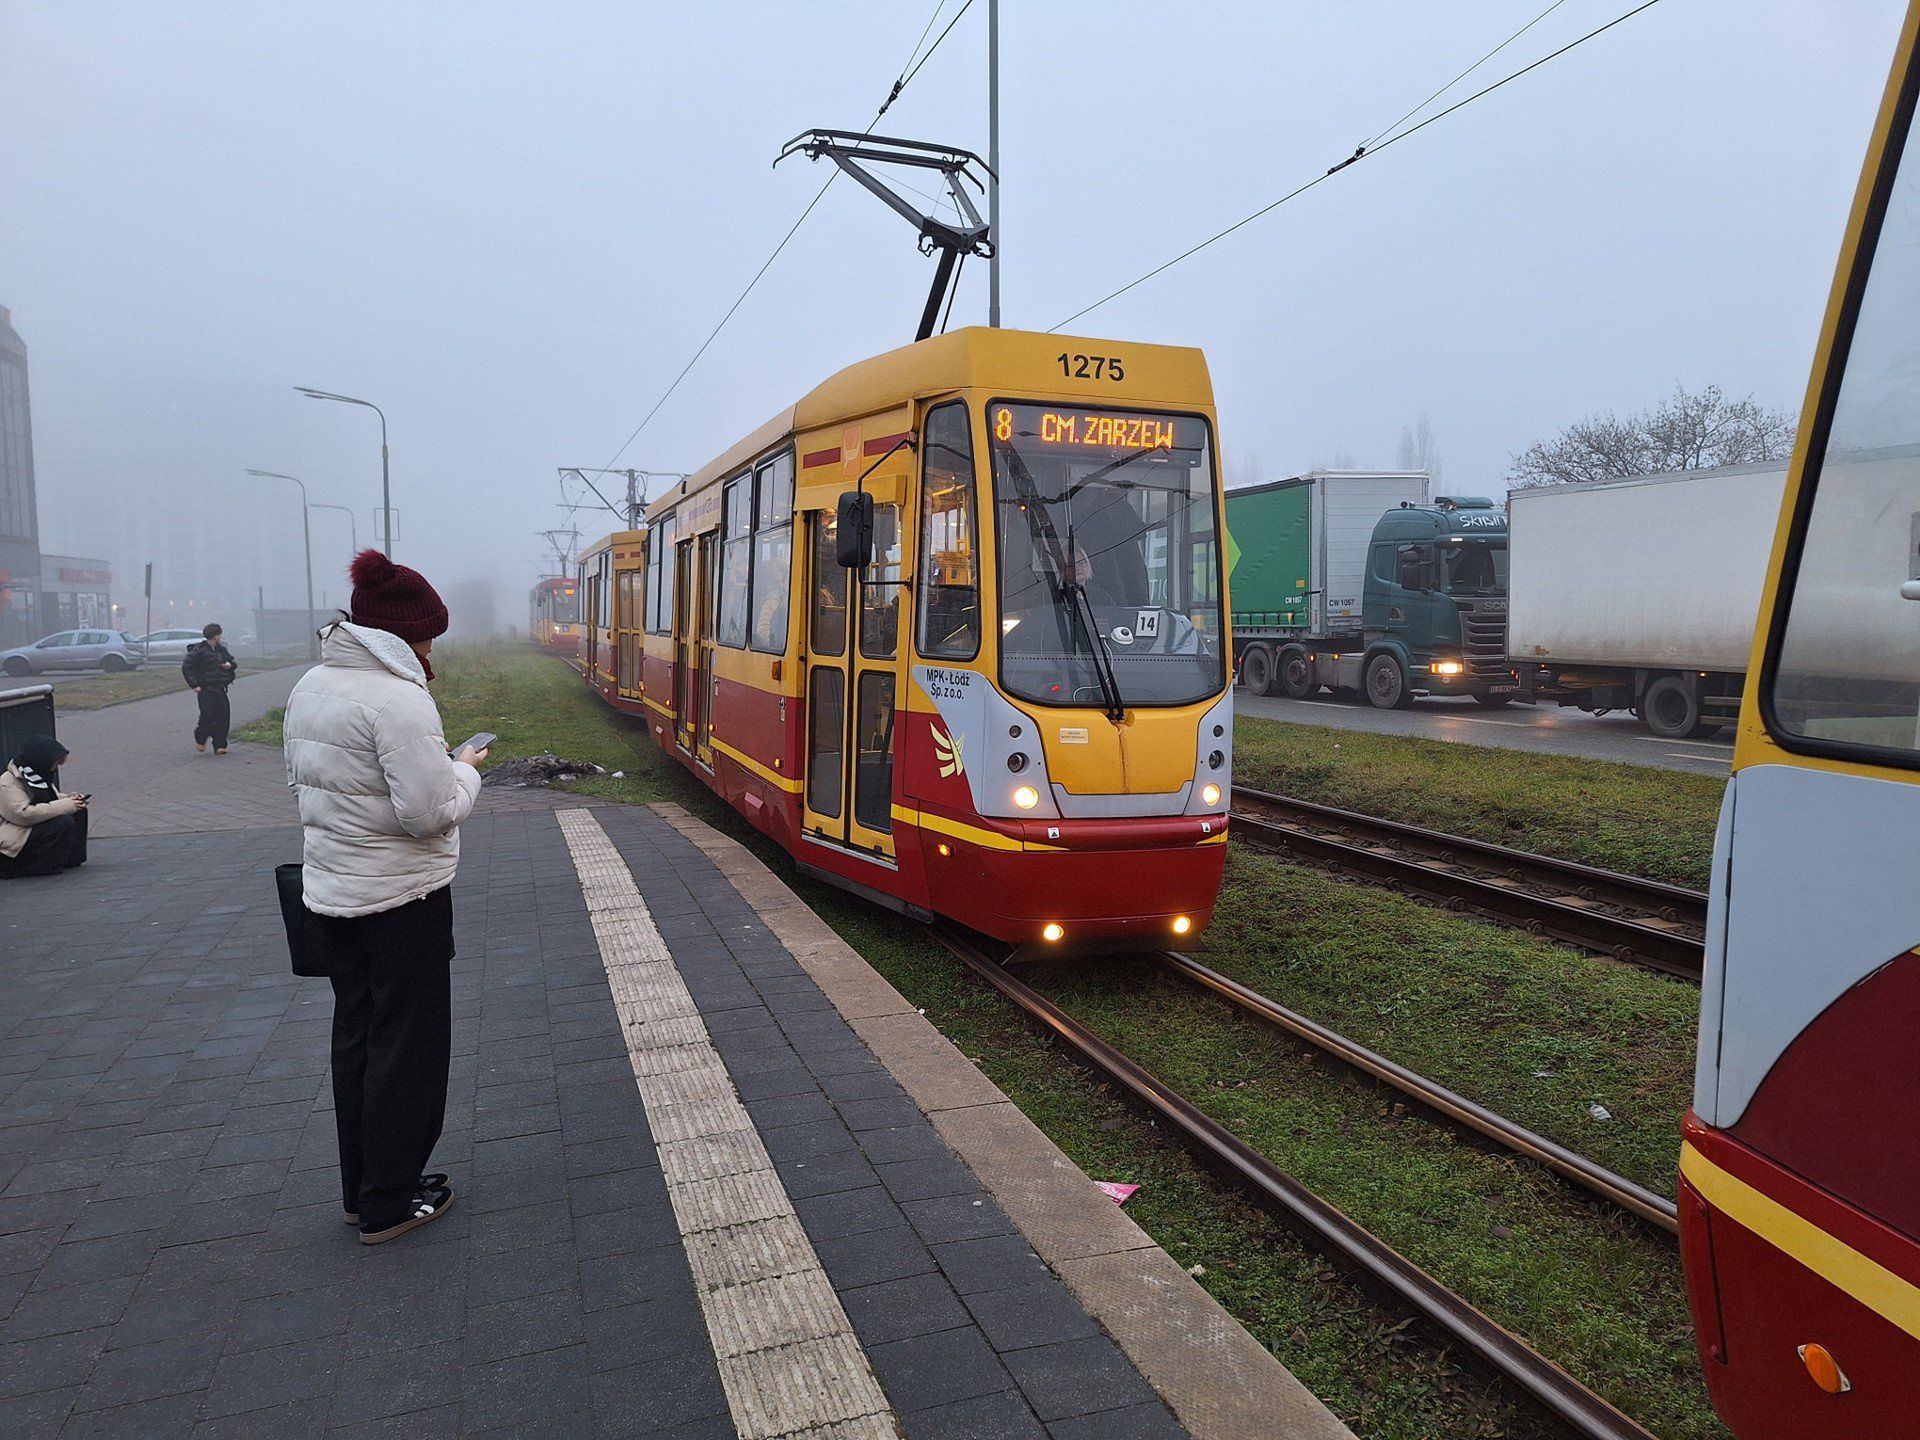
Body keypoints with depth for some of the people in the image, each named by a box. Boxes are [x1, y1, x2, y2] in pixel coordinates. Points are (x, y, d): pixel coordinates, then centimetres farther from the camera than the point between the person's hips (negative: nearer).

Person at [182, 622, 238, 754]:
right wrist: (194, 685, -11)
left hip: (220, 689, 6)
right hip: (206, 690, -6)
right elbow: (186, 667, -8)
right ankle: (200, 739, 14)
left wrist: (230, 665, 4)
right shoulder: (199, 650, -6)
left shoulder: (221, 649, 14)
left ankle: (220, 746, 4)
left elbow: (233, 662, 29)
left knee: (224, 716, -2)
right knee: (208, 716, -12)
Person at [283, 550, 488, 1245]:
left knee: (356, 1034, 19)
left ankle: (360, 1189, 32)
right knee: (407, 1046, 6)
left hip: (330, 893, 9)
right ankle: (388, 1205, 18)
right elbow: (431, 811, -26)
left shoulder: (311, 686, 5)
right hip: (401, 900, -8)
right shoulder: (398, 698, -23)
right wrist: (464, 770, -6)